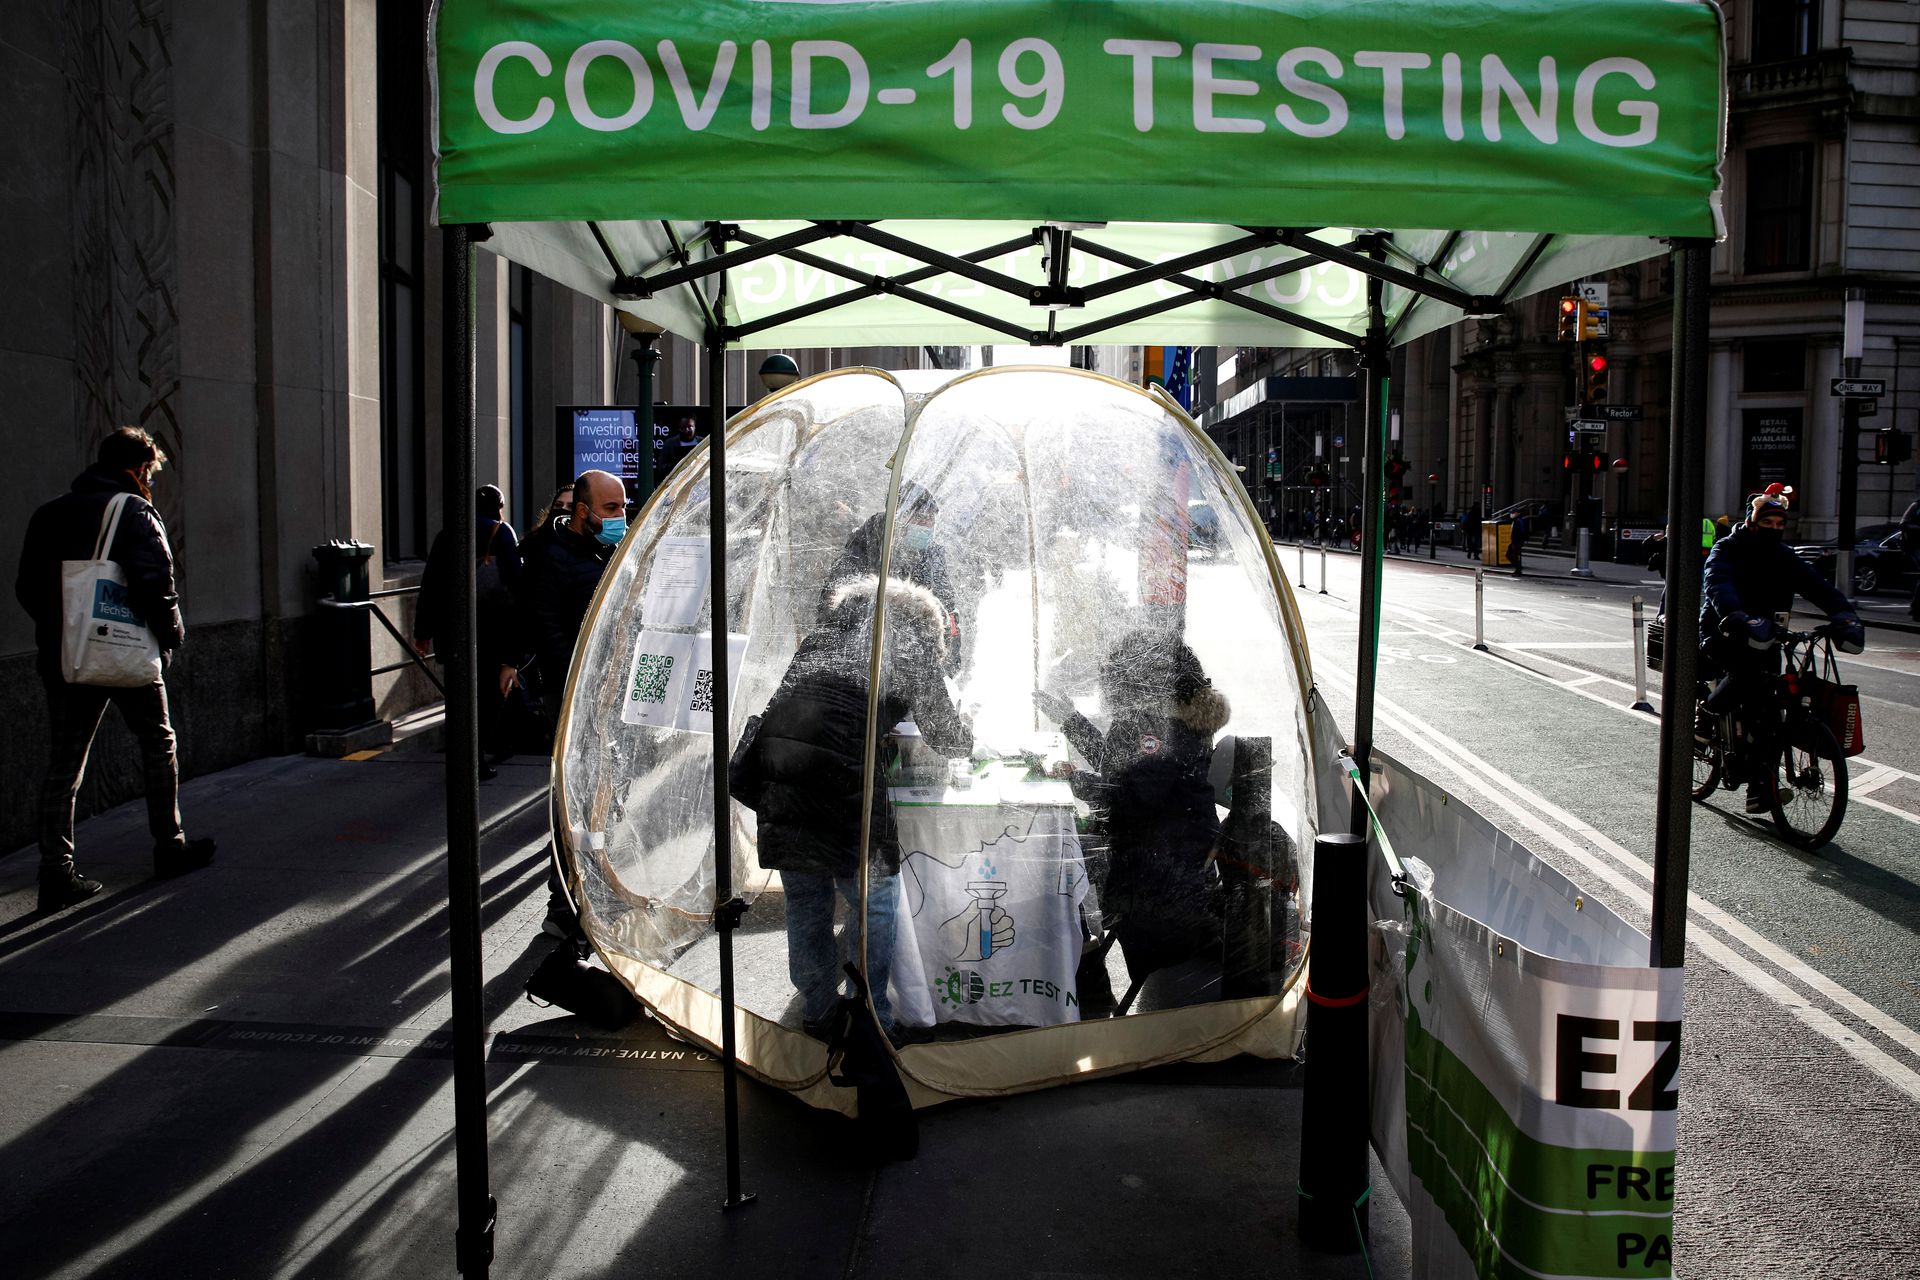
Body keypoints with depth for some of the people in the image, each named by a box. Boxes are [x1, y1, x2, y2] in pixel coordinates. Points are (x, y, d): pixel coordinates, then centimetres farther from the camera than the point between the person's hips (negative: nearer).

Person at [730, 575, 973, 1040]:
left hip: (774, 761, 6)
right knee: (874, 900, 13)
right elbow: (946, 737, 17)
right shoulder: (911, 646, 10)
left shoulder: (824, 632, 24)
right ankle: (873, 1018, 20)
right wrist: (965, 729, 40)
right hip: (841, 781, -6)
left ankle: (817, 1011, 33)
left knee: (804, 900, 20)